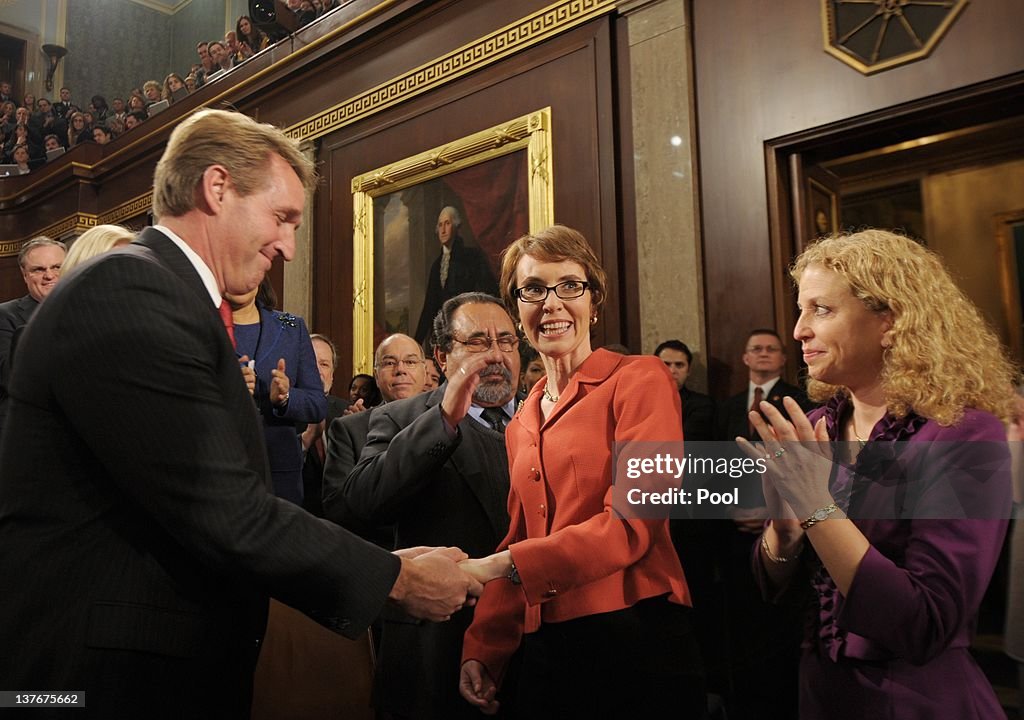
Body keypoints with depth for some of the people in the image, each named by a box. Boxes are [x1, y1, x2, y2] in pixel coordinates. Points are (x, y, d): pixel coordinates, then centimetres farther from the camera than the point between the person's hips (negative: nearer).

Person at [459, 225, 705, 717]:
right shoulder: (522, 424, 12)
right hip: (544, 651, 6)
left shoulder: (639, 380, -7)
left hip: (635, 643, -5)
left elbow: (631, 524, -15)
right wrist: (482, 650, 7)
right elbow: (520, 539, 14)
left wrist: (500, 565, -20)